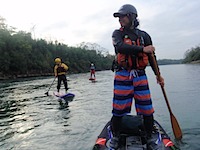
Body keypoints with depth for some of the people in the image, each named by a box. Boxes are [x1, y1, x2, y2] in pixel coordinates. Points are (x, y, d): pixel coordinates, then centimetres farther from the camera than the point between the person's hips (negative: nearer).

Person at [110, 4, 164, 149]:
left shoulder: (144, 35, 10)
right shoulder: (118, 33, 4)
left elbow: (152, 56, 16)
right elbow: (120, 47, -18)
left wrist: (158, 75, 16)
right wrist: (142, 49, -25)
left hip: (140, 76, 2)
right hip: (122, 76, -2)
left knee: (147, 109, 4)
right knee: (119, 109, 1)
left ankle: (150, 136, 25)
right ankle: (115, 136, 22)